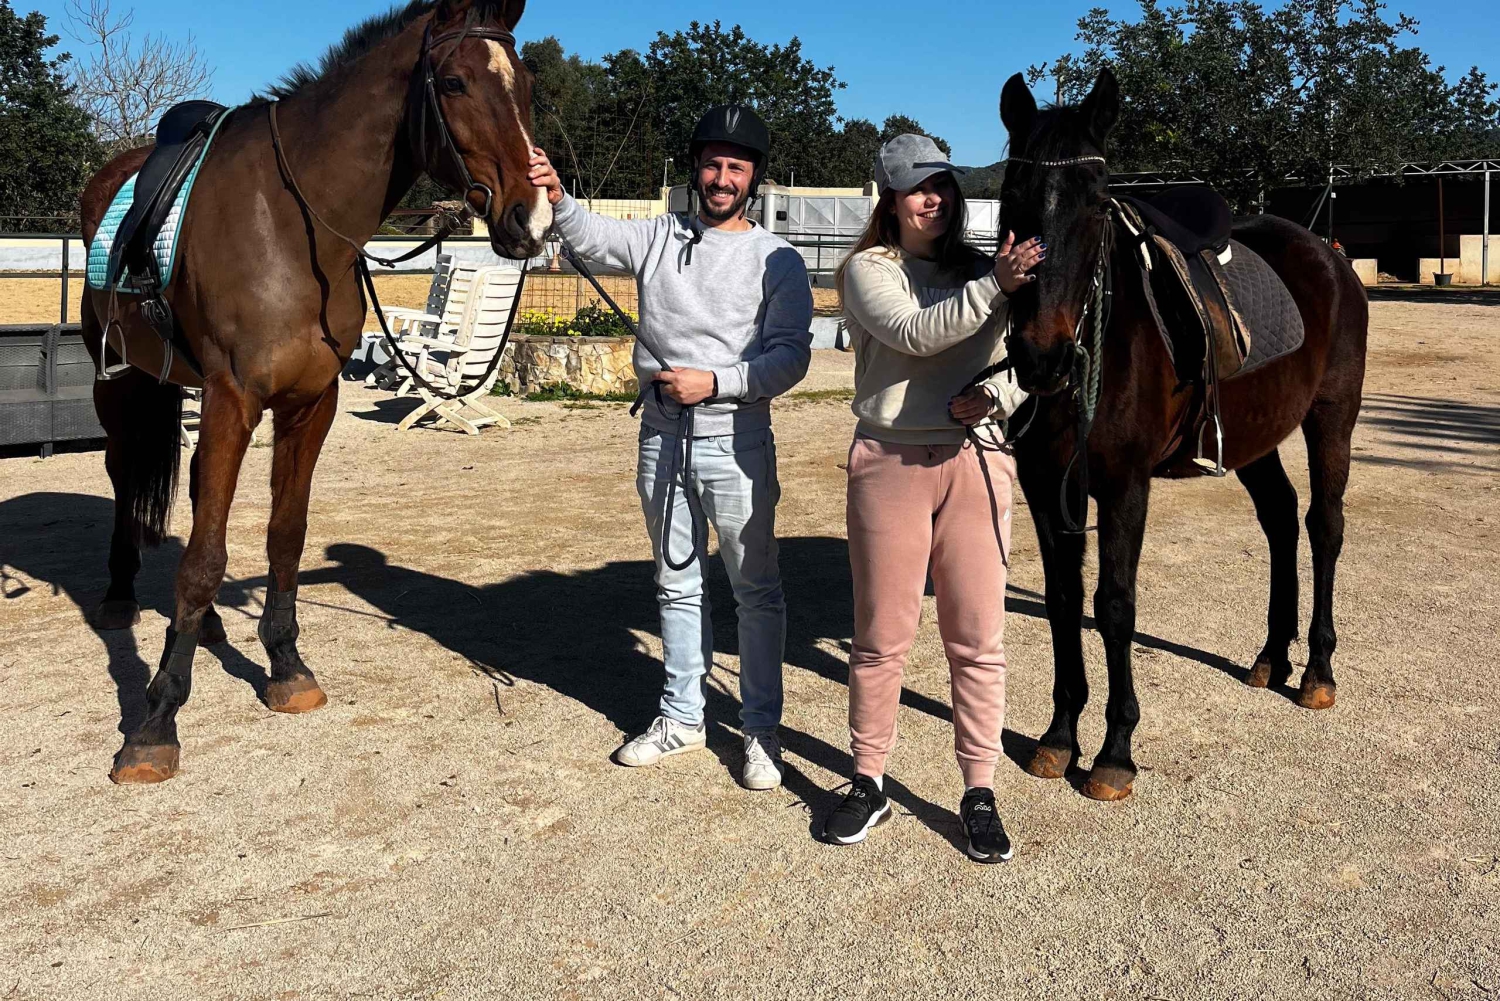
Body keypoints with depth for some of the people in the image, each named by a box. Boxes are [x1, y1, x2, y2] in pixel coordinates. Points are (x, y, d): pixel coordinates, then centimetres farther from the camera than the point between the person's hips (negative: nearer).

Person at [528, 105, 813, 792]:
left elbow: (790, 357, -9)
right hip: (661, 440, 4)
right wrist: (558, 199, -30)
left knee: (756, 589, 3)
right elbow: (593, 237, -9)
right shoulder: (658, 237, 8)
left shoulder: (777, 261, -2)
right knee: (677, 586, 14)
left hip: (736, 446, -4)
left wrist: (714, 383, -20)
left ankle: (762, 728, 16)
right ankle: (682, 717, 28)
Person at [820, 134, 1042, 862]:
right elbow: (915, 334, -17)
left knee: (977, 640, 5)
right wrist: (996, 285, -25)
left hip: (977, 464, 3)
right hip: (891, 464, -2)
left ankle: (980, 794, 17)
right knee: (881, 638, 5)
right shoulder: (867, 270, 2)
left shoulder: (979, 270, 12)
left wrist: (992, 396, -10)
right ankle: (868, 783, 22)